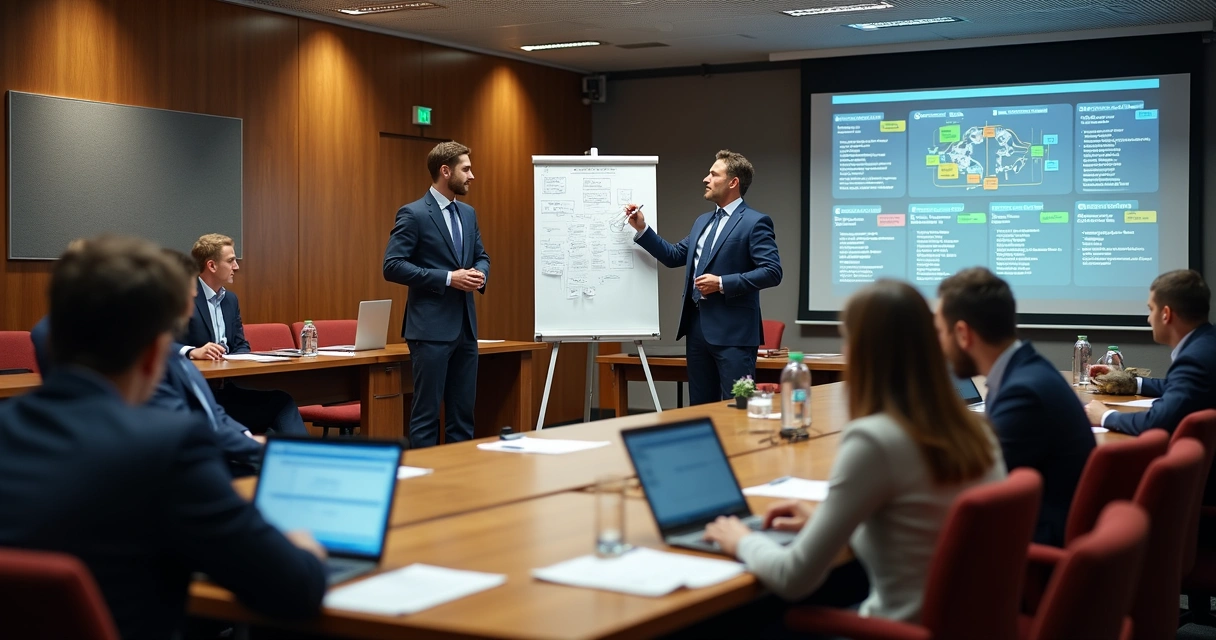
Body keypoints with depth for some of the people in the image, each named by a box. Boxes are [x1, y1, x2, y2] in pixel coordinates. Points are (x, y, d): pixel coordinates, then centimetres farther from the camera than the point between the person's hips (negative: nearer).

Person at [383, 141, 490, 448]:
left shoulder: (468, 213, 14)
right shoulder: (413, 214, -9)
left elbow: (481, 257, 23)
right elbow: (392, 266, -15)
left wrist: (479, 273, -2)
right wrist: (448, 278, -19)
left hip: (465, 326, 7)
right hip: (431, 328, -7)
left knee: (463, 411, 11)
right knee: (426, 412, -2)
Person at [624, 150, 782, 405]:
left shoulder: (755, 222, -8)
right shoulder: (703, 221, 18)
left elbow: (771, 272, -16)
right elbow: (674, 256, 22)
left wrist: (722, 283, -19)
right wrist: (642, 229, 12)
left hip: (732, 331, -8)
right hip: (697, 326, 8)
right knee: (700, 406, 13)